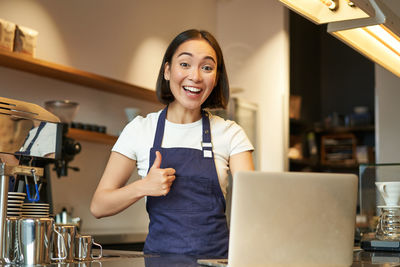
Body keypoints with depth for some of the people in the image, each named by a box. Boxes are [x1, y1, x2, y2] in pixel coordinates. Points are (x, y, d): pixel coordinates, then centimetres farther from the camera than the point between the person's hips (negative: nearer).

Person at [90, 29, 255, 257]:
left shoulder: (230, 133, 5)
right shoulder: (140, 130, 4)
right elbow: (98, 207, 4)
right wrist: (143, 187, -14)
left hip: (216, 255, 0)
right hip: (160, 253, 0)